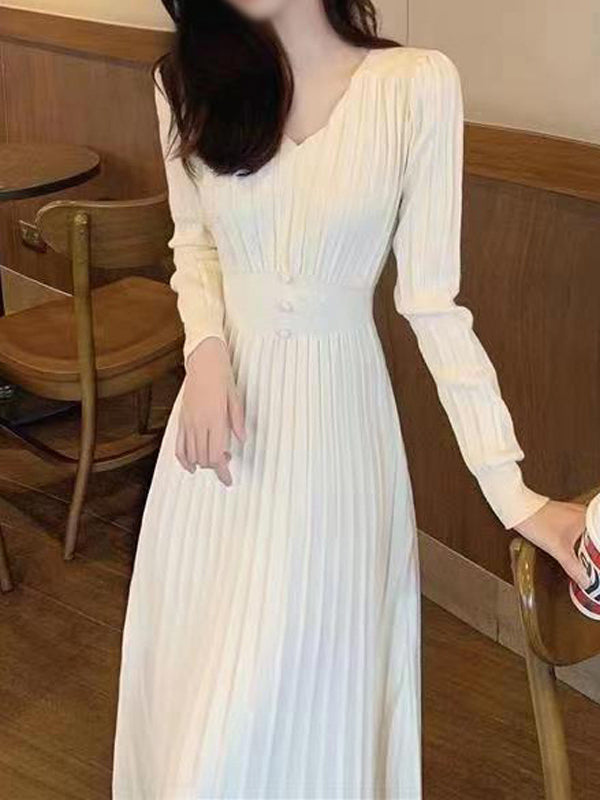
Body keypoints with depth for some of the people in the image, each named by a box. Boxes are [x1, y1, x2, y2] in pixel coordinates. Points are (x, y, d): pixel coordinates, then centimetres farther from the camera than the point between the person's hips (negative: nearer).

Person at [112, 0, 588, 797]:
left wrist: (511, 489, -14)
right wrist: (205, 350, -9)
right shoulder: (190, 79, -2)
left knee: (301, 682, 6)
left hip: (332, 417, -3)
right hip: (226, 399, 4)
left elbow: (433, 301, -11)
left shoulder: (417, 84, -15)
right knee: (195, 679, 18)